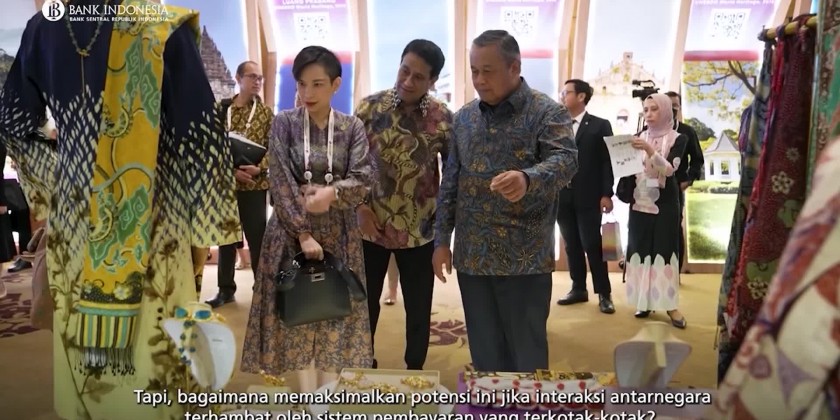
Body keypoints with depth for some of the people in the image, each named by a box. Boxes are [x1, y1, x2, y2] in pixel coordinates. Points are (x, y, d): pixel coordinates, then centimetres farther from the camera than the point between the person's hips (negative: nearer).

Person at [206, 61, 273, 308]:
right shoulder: (222, 109, 5)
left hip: (255, 184, -1)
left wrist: (259, 168, -16)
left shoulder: (266, 113, 5)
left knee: (258, 238, 1)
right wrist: (231, 170, -13)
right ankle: (226, 289, 21)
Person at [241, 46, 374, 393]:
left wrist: (331, 193, -25)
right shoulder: (284, 124, -2)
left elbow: (363, 181, -6)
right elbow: (279, 183, -8)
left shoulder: (352, 127, 1)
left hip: (338, 232, 1)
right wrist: (303, 232, -15)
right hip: (292, 230, -1)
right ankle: (307, 397, 16)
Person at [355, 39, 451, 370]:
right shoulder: (370, 107, -5)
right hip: (370, 225, 0)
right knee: (365, 303, 14)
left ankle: (415, 371, 34)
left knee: (419, 307, 13)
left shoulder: (443, 118, -6)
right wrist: (359, 206, -7)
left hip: (419, 230, 0)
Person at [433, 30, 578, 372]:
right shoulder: (464, 118, 10)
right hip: (472, 255, 5)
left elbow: (566, 159, -19)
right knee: (483, 352, 15)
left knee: (527, 351, 8)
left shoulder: (547, 111, -4)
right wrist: (441, 239, 7)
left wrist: (527, 179, -40)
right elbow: (450, 182, 11)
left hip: (525, 257, -4)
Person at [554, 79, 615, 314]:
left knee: (592, 245, -2)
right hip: (563, 197, 4)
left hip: (588, 197, -4)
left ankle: (604, 294, 9)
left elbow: (607, 161, -2)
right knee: (572, 246, 9)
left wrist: (606, 194, -9)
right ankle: (578, 289, 19)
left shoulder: (600, 126, 1)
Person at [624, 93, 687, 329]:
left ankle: (669, 304, 1)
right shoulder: (639, 137, 9)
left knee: (665, 248, -5)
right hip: (640, 201, 3)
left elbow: (669, 169, -15)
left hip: (665, 203, -3)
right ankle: (645, 301, 12)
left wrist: (649, 150, -27)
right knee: (641, 249, 3)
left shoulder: (677, 139, -2)